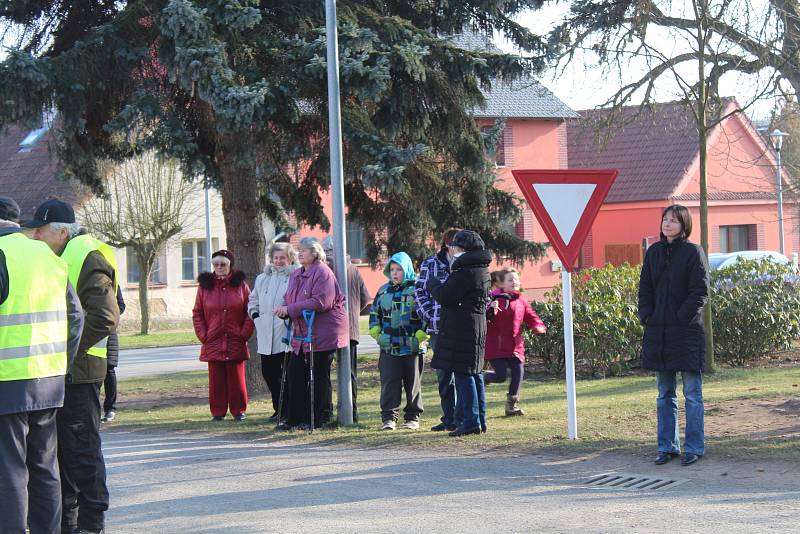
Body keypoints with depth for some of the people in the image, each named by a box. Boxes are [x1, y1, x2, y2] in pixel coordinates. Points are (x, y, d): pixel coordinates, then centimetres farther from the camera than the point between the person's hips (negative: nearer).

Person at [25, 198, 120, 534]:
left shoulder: (88, 258, -12)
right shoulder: (56, 258, 17)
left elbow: (104, 318, -20)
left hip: (76, 372, -10)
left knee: (82, 450, -4)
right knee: (59, 449, 15)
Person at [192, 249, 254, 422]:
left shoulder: (241, 285, 3)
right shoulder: (205, 286, 5)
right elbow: (197, 314, 8)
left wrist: (245, 333, -5)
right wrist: (203, 335, -1)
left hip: (236, 342, -1)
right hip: (213, 343, 1)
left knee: (236, 378, 3)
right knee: (216, 379, 3)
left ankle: (239, 411, 12)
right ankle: (217, 412, 10)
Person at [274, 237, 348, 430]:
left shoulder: (322, 273, -13)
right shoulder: (296, 275, 15)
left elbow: (321, 302, -22)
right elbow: (289, 299, 21)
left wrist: (290, 309, -20)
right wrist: (283, 310, -5)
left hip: (323, 334, -9)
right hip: (302, 334, 9)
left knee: (319, 376, -1)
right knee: (294, 374, 5)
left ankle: (322, 417, 9)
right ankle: (295, 418, 11)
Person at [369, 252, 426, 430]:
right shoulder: (384, 290, 9)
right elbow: (374, 313, 18)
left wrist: (420, 335, -11)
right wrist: (376, 333, 6)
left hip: (412, 347, -2)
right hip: (389, 347, 2)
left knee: (412, 383, 7)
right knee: (389, 382, -5)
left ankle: (413, 417, 16)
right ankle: (389, 417, -2)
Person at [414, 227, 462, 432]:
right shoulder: (430, 265, 6)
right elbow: (420, 291, 6)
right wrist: (431, 316, -5)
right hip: (439, 328, 0)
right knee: (444, 375, 6)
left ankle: (460, 418, 1)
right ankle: (449, 418, 14)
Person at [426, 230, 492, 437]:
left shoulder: (466, 271, -17)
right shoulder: (482, 269, 15)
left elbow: (444, 296, -18)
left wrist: (432, 283, 2)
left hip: (461, 328, -10)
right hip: (477, 325, 10)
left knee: (463, 374, -8)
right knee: (474, 373, 13)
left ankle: (471, 421, -9)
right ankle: (480, 419, 17)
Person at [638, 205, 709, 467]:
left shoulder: (693, 252, -4)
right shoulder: (653, 252, 11)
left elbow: (700, 291, -9)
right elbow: (645, 289, 14)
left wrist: (682, 317, -15)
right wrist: (646, 315, 0)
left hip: (686, 330, -6)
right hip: (657, 332, 6)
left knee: (692, 393, 0)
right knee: (664, 394, 11)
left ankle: (693, 447, 4)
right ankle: (667, 446, 17)